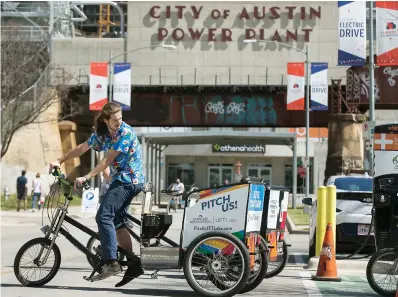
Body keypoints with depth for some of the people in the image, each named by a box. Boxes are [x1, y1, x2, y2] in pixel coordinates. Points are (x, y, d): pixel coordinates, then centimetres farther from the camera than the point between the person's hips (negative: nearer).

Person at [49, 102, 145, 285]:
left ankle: (111, 263, -21)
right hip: (120, 180, 9)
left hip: (129, 180, -9)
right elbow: (81, 149, 16)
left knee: (104, 216, -19)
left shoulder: (126, 132, -17)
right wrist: (59, 161, 11)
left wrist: (86, 177, -25)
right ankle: (133, 266, 11)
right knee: (116, 221, 8)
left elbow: (108, 160, -22)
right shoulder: (101, 133, 7)